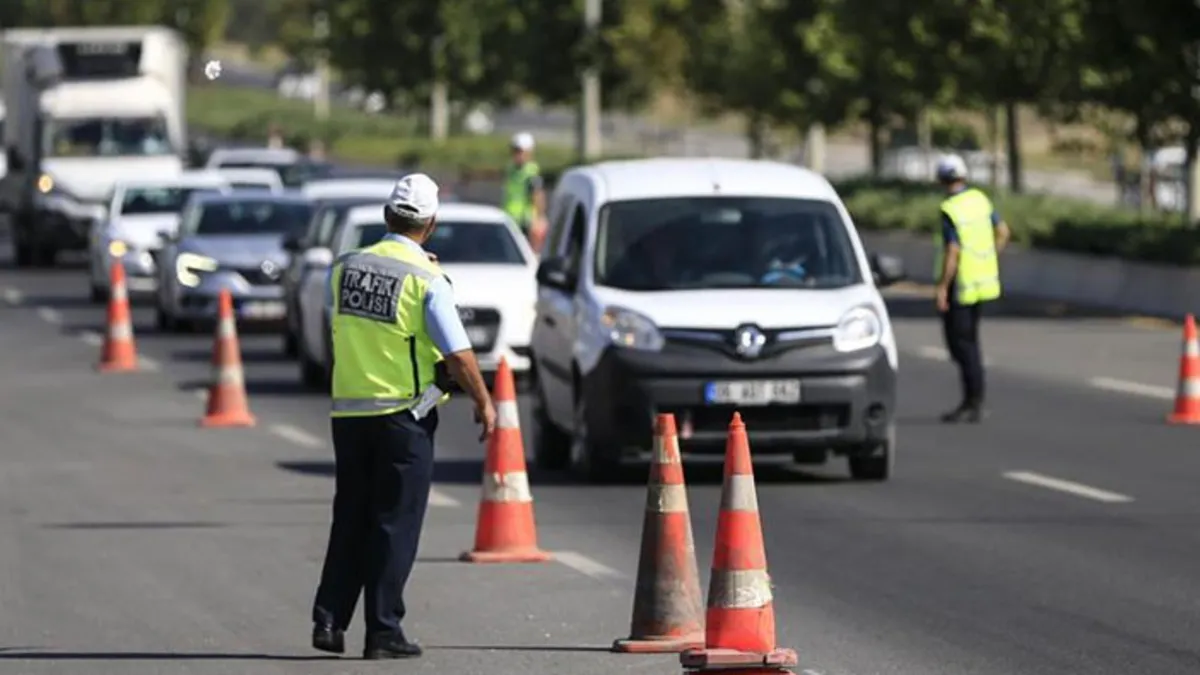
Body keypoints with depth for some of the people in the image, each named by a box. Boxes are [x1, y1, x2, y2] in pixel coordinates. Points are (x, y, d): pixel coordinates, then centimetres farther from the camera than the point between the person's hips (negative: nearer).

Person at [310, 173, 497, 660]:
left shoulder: (346, 267, 2)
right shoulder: (426, 280, -12)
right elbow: (458, 353, -12)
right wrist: (484, 403, 1)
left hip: (348, 412, 5)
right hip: (402, 414, -5)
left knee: (350, 519, 14)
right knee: (395, 524, 1)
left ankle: (329, 620, 8)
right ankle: (383, 631, 0)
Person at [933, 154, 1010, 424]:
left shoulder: (950, 211, -19)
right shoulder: (980, 199, 4)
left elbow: (953, 252, -24)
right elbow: (1002, 231, 11)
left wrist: (942, 287, -18)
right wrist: (991, 263, 21)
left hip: (960, 287, -8)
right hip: (983, 280, 8)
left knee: (961, 343, -4)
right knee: (969, 340, 16)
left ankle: (973, 404, -6)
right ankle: (974, 401, 18)